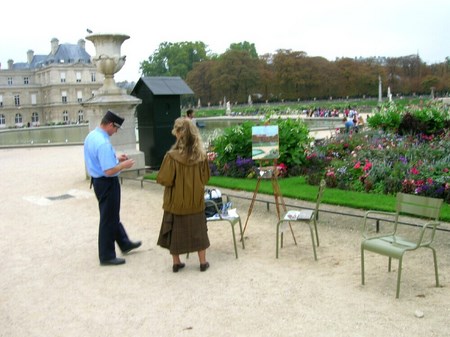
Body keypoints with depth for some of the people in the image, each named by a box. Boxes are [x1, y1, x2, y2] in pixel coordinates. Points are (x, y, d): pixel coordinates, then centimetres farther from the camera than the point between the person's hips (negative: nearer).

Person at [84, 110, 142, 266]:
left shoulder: (91, 136, 3)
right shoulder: (103, 143, -27)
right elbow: (109, 171, -30)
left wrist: (115, 158, 11)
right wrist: (124, 165, -14)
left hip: (97, 180, 10)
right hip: (107, 183, -10)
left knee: (113, 215, 23)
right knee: (108, 219, 4)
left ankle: (124, 243, 40)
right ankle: (107, 256, 16)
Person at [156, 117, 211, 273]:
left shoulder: (172, 156, -21)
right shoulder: (201, 154, -9)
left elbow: (164, 180, -17)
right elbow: (206, 177, 2)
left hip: (176, 200, -3)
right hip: (196, 200, 3)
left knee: (175, 231, 14)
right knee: (198, 230, 16)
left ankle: (176, 263, 22)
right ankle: (203, 262, 21)